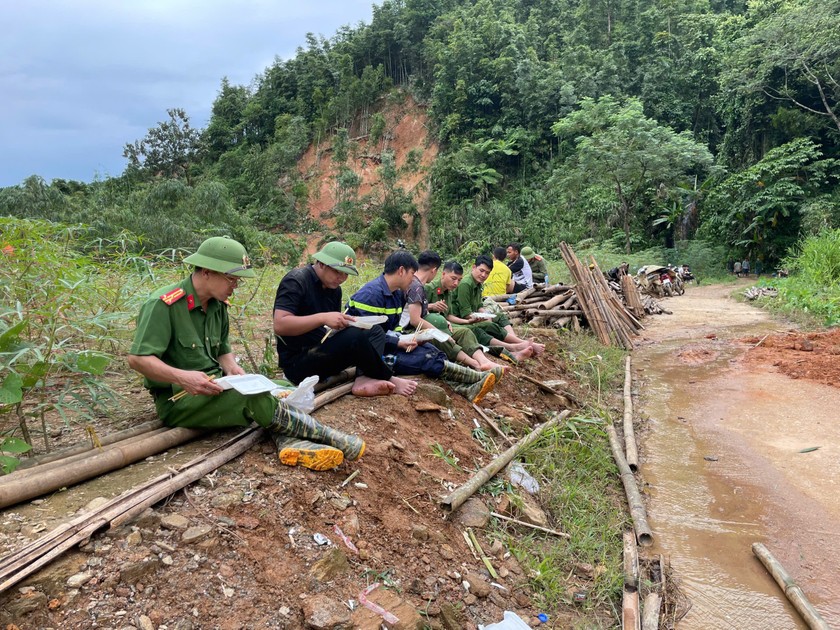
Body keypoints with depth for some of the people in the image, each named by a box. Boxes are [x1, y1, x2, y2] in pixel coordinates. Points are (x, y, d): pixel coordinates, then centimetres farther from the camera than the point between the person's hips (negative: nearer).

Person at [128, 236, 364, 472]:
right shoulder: (164, 304, -16)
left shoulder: (218, 305, 8)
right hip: (178, 400, -8)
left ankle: (291, 443, -41)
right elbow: (137, 358, -20)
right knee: (254, 399, -30)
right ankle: (327, 436, -26)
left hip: (213, 388, 8)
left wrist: (232, 368, -7)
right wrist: (182, 378, -33)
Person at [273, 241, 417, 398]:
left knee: (375, 332, -1)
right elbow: (279, 326, -23)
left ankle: (362, 379, -26)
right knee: (355, 337, -26)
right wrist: (323, 318, -29)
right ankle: (388, 379, -7)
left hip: (322, 352, 9)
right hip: (297, 362, -9)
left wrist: (344, 323, -9)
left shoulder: (334, 288, 12)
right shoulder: (296, 281, -13)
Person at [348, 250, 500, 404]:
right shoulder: (371, 294, -19)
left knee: (432, 351, -14)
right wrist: (399, 343, -21)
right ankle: (480, 377, -15)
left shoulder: (397, 293, 11)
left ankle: (466, 390, -31)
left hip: (389, 344, 9)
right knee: (428, 360, -20)